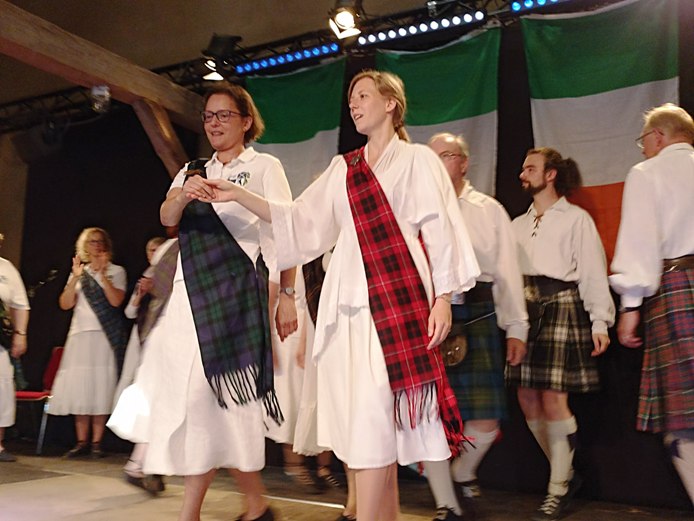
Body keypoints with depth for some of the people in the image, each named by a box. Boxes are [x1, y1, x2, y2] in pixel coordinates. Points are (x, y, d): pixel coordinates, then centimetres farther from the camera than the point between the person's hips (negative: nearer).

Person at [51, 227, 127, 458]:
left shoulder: (116, 271, 6)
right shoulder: (78, 272, 15)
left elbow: (116, 301, -10)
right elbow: (65, 304, 4)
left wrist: (102, 274, -14)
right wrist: (75, 278, -6)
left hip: (104, 336, -3)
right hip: (80, 335, 3)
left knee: (100, 387, -4)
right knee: (79, 388, 0)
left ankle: (97, 442, 3)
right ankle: (82, 442, 9)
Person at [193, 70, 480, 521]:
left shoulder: (418, 160, 7)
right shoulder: (343, 169, 20)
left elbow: (439, 231, 1)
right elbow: (302, 221, 16)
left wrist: (443, 297, -8)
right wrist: (238, 196, 8)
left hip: (398, 297, -5)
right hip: (350, 301, 5)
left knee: (377, 418, -10)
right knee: (368, 420, 6)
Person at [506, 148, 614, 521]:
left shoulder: (576, 219, 3)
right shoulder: (518, 224, 20)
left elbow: (593, 272, -2)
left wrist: (600, 322, -9)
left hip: (562, 305, -6)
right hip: (525, 309, 6)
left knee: (553, 400, -9)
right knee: (528, 401, 3)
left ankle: (558, 490, 7)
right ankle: (567, 474, 22)